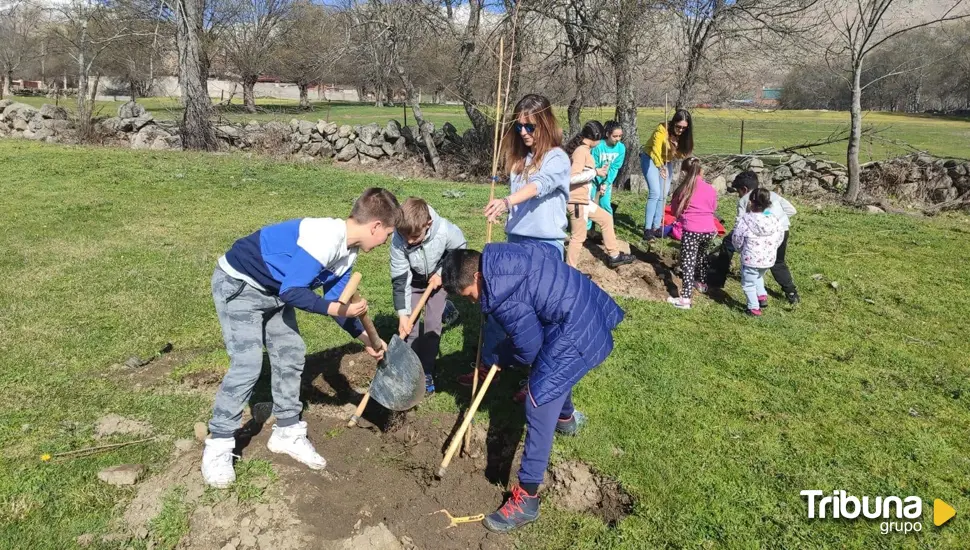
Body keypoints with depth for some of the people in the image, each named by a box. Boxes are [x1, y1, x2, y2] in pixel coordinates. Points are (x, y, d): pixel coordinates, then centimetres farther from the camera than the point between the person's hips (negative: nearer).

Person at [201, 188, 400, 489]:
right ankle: (218, 446, 2)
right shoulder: (324, 238, -32)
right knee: (248, 363, -14)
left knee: (291, 355, 7)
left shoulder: (347, 252, -2)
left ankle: (287, 433, 21)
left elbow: (334, 301, 4)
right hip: (237, 284, -9)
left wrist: (364, 337, -2)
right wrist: (341, 309, -28)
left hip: (273, 290, 9)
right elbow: (291, 292, -31)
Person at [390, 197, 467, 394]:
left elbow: (460, 250, -12)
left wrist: (442, 273, -18)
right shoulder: (398, 240, -34)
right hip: (413, 280, 1)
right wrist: (403, 314, -28)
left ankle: (427, 372, 8)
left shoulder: (445, 231, -37)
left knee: (433, 324, -4)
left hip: (438, 278, -1)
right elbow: (399, 279, -27)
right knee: (410, 325, -4)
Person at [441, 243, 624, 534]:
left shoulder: (504, 298, -24)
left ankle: (526, 498, -3)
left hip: (575, 334, -10)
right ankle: (567, 417, 64)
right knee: (554, 369, 35)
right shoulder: (500, 256, 1)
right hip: (586, 311, 10)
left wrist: (495, 358, 5)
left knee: (539, 405, -9)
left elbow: (528, 348, -15)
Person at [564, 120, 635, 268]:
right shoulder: (581, 151, -19)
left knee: (606, 218, 20)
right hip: (577, 201, -10)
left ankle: (614, 256, 30)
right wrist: (595, 172, -18)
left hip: (584, 199, 10)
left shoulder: (583, 149, 10)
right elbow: (572, 177, -27)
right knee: (578, 237, -1)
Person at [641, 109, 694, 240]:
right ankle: (647, 228, -16)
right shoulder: (662, 130, -29)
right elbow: (656, 151, -40)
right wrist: (660, 167, -56)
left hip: (667, 162, 6)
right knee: (655, 193, -17)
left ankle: (656, 227, 8)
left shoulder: (683, 135, -12)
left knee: (663, 195, 2)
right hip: (650, 159, -6)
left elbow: (682, 152, -13)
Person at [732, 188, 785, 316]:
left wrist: (741, 248, 12)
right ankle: (762, 296, 21)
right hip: (769, 259, 5)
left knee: (748, 283, 11)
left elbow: (736, 240, -9)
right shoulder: (775, 220, -3)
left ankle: (754, 308, 14)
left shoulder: (745, 220, -17)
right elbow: (780, 238, 7)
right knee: (758, 277, 33)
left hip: (750, 259, -5)